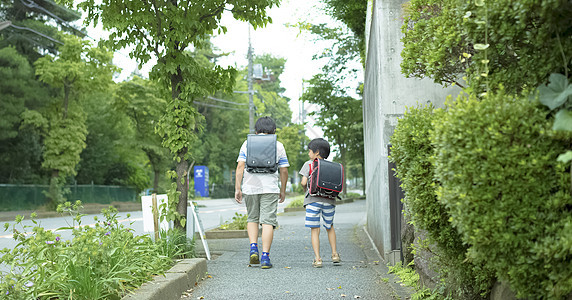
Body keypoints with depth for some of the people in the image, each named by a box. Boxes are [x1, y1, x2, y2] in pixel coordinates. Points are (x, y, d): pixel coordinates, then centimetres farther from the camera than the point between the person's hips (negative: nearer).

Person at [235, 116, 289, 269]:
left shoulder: (247, 144, 6)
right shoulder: (278, 146, 6)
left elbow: (240, 166, -2)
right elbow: (283, 171, 6)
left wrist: (238, 188, 0)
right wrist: (283, 190, 16)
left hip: (250, 188, 1)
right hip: (270, 188, -1)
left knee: (252, 219, 19)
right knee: (267, 221, 0)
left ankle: (253, 248, 2)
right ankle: (265, 257, -5)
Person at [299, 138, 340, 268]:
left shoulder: (309, 164, 0)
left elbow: (303, 182, -8)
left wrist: (306, 189, 12)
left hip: (313, 200, -3)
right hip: (329, 200, 3)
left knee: (315, 230, 1)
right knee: (330, 227, 22)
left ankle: (317, 259, -4)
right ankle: (334, 254, 21)